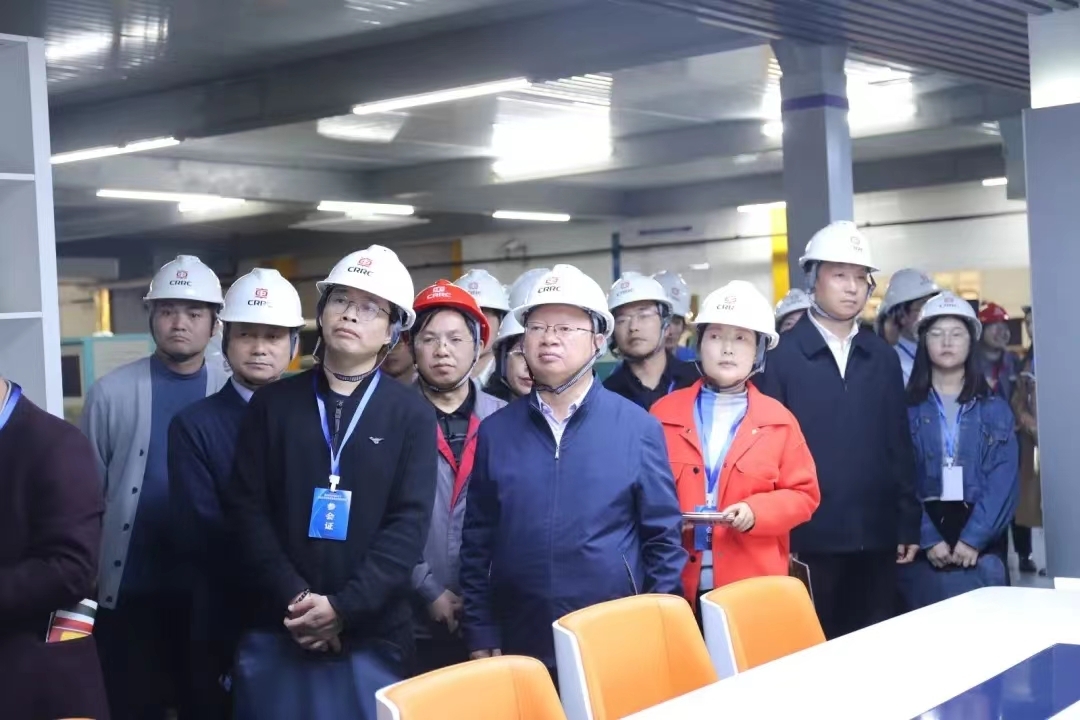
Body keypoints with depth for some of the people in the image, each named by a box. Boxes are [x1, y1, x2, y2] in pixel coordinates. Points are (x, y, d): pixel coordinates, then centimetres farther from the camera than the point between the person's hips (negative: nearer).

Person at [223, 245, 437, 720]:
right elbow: (246, 508, 0)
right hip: (274, 630, 1)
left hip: (370, 636, -1)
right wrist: (294, 598, -12)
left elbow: (409, 524, -5)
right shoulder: (272, 403, 7)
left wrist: (342, 608, -14)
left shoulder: (412, 415, 3)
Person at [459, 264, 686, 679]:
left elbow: (663, 538, 0)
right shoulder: (496, 432, 4)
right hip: (520, 648, 2)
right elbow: (477, 543, 6)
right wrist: (481, 638, 3)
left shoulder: (638, 428, -1)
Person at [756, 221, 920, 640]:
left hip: (875, 534, 4)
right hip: (809, 536, -4)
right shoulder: (782, 356, -4)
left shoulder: (883, 358, 11)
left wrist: (908, 523, 8)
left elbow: (899, 445, 11)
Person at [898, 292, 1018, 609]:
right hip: (923, 546, -1)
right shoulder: (907, 409, 4)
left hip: (982, 543, 1)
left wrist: (973, 538, -14)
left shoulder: (995, 410, 8)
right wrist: (928, 539, -15)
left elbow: (1003, 482, -2)